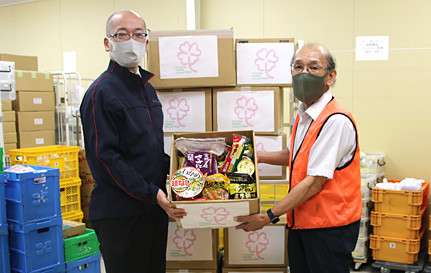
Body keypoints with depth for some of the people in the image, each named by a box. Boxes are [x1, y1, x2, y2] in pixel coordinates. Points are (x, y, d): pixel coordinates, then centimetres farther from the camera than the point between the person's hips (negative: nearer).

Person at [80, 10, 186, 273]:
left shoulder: (148, 89, 14)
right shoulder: (101, 91, -13)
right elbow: (104, 157, -19)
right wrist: (151, 193, -21)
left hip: (155, 206, 8)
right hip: (120, 212, -8)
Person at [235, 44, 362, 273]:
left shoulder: (336, 120, -21)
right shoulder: (303, 115, 8)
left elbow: (315, 182, -23)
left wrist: (269, 216, -19)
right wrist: (259, 156, 17)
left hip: (330, 226, -8)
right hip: (300, 220, 8)